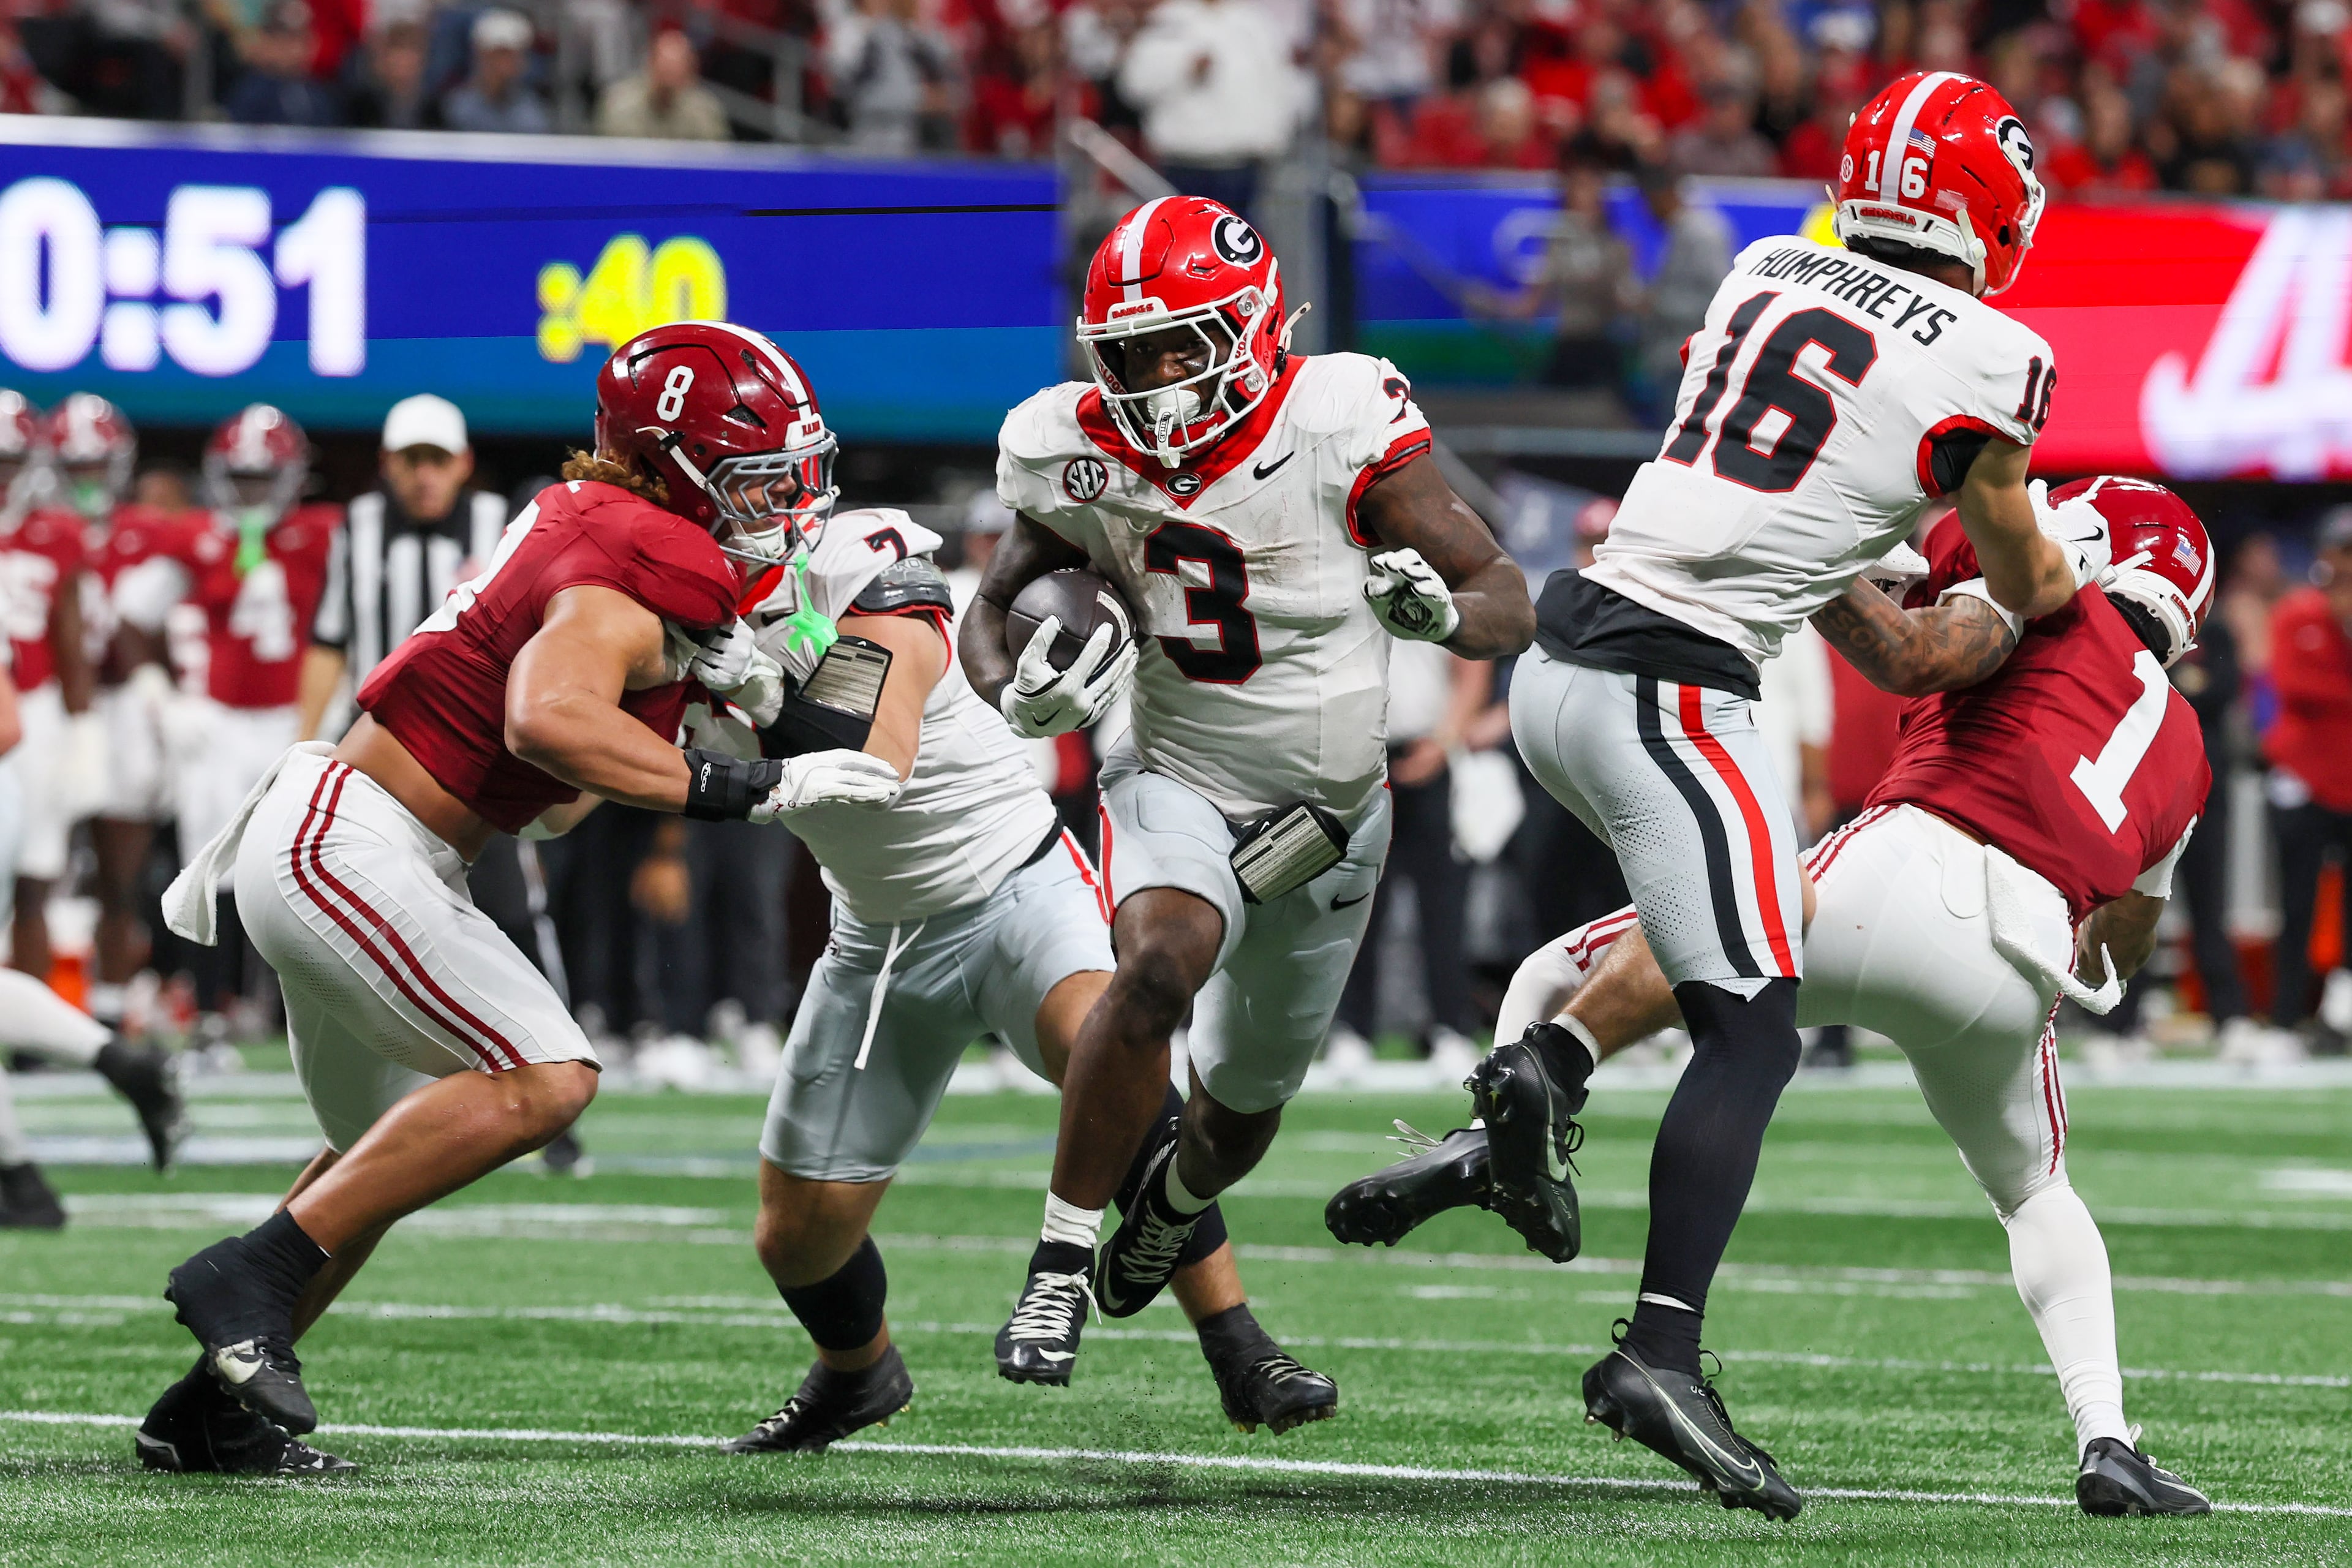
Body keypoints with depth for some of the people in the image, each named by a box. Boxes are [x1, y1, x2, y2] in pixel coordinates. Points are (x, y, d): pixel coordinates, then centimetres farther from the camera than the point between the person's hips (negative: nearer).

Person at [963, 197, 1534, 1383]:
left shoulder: (1337, 431, -21)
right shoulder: (1080, 461, -13)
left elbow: (1510, 607, -16)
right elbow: (993, 608, 4)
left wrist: (1438, 610, -40)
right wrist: (1020, 696, -19)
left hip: (1329, 818, 1)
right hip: (1180, 786, -1)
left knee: (1244, 1107, 16)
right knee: (1158, 969, -34)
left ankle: (1173, 1197, 55)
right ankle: (1063, 1261, -21)